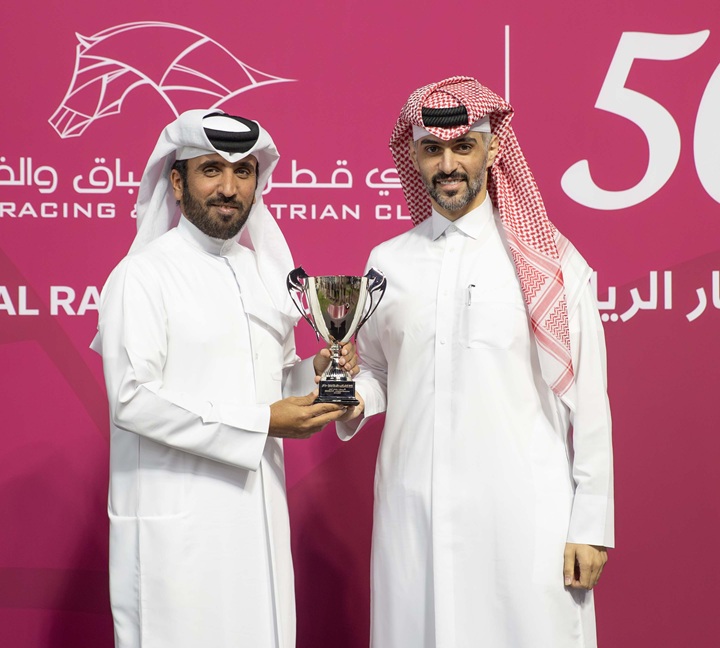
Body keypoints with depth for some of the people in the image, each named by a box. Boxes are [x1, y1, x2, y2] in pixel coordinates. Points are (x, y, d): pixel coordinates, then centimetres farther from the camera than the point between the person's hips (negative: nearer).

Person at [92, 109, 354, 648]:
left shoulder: (265, 272, 14)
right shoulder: (142, 274, -9)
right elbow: (131, 398, -18)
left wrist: (315, 372, -1)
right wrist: (260, 423, -17)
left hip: (257, 508, 6)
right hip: (176, 523, -6)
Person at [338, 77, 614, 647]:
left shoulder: (549, 262, -2)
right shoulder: (388, 262, 9)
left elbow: (587, 402, -2)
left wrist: (591, 526, -4)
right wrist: (352, 397, -3)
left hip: (522, 512, -3)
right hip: (414, 514, 3)